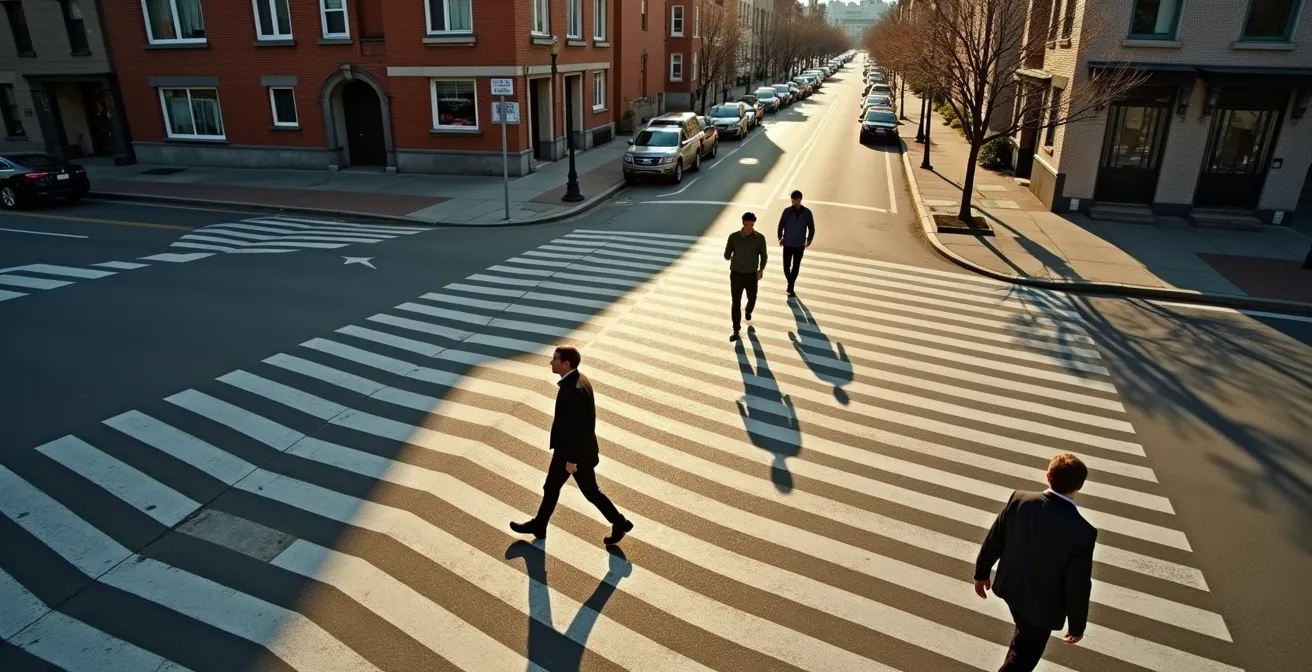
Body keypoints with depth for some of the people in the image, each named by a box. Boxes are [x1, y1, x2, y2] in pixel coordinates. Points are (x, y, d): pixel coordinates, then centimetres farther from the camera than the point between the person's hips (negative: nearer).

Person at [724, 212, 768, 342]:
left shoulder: (760, 238, -10)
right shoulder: (734, 237, -10)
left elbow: (763, 255, 1)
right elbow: (727, 254, -2)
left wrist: (761, 269, -7)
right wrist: (729, 257, -20)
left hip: (752, 274, 1)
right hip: (736, 274, -1)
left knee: (752, 298, 21)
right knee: (736, 303, 0)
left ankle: (748, 312, 57)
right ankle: (736, 331, 9)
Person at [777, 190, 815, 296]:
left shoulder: (807, 212, -9)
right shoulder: (787, 211, -11)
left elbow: (811, 228, 0)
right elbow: (781, 225, -2)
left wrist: (809, 241, -2)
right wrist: (781, 238, -2)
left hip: (800, 245, 1)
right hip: (788, 244, -1)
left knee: (796, 267, 9)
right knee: (786, 266, 5)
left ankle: (790, 287, 22)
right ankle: (791, 286, 29)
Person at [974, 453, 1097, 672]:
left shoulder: (1019, 500, -20)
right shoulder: (1082, 532, -31)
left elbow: (993, 540, -7)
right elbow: (1078, 586, -20)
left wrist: (982, 573, 10)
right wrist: (1077, 626, -3)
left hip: (1011, 586, 5)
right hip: (1042, 605, -5)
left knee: (1025, 635, 35)